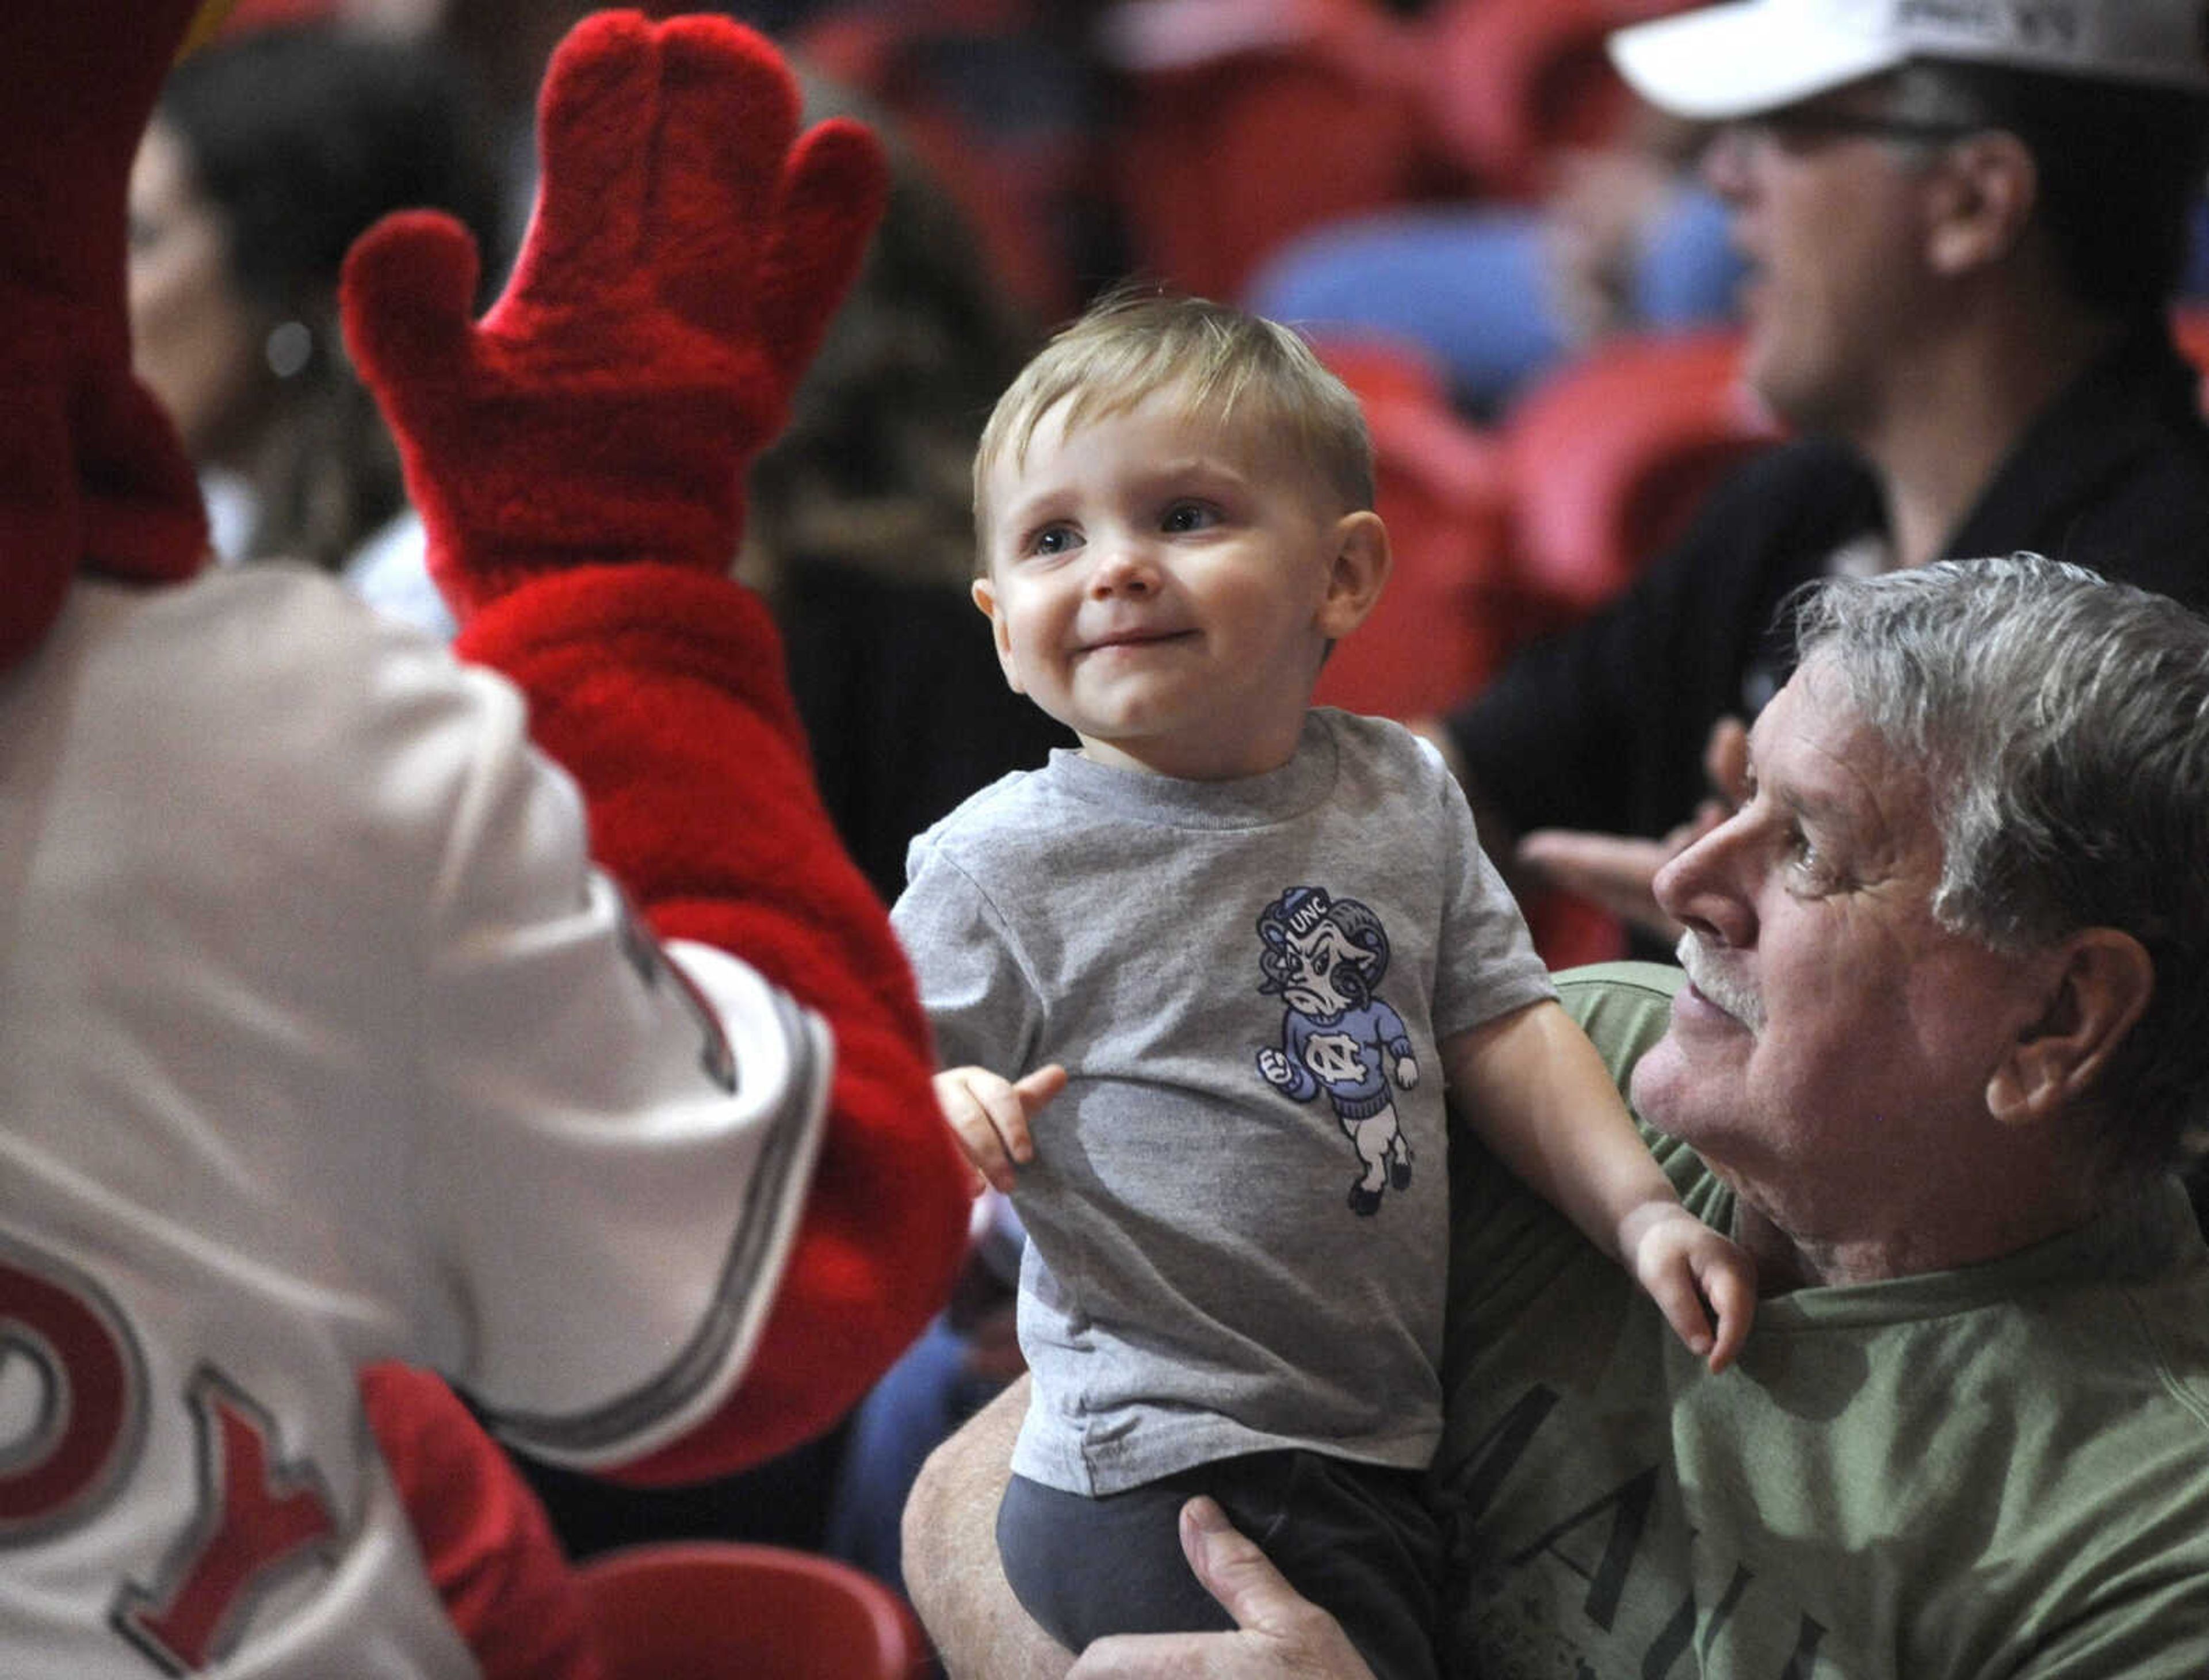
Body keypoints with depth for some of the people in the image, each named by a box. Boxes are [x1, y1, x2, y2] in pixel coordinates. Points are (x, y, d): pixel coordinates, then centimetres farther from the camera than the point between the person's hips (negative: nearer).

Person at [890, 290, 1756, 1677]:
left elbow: (1498, 1021, 13)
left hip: (1381, 1459, 6)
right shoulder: (1005, 868, -8)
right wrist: (928, 1115, -29)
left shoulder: (1405, 796, 7)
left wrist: (1641, 1210, 4)